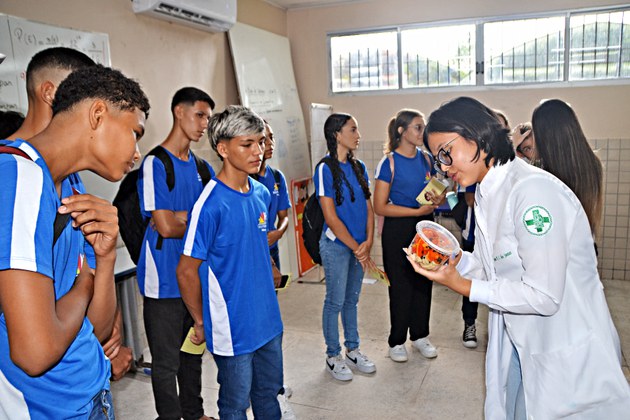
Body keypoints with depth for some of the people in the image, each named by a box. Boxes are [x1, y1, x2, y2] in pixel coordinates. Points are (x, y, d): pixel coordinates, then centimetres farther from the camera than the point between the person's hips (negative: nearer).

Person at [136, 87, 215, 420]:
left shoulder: (202, 167, 9)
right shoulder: (155, 164, -12)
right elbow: (165, 226, -18)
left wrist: (180, 217, -13)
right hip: (165, 280, -6)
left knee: (193, 353, 20)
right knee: (166, 361, 8)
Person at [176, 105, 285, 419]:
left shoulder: (262, 194, 1)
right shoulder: (211, 204, -21)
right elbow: (186, 271, -15)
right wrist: (202, 323, -5)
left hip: (268, 319, 6)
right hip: (232, 327, -6)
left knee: (269, 393, 23)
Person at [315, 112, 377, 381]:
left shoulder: (358, 167, 7)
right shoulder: (325, 169, -13)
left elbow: (368, 208, 6)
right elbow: (330, 217, -16)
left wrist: (368, 243, -7)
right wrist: (357, 248, -14)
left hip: (359, 246, 6)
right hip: (336, 245, -6)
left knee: (352, 299, 17)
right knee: (336, 301, 5)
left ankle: (352, 349, 32)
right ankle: (333, 356, 22)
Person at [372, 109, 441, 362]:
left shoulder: (426, 158, 5)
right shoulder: (389, 162, -11)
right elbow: (380, 207, -14)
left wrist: (435, 200, -7)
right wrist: (416, 211, -18)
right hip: (398, 230, -5)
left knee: (423, 282, 11)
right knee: (401, 285, 3)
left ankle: (420, 336, 29)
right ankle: (397, 341, 21)